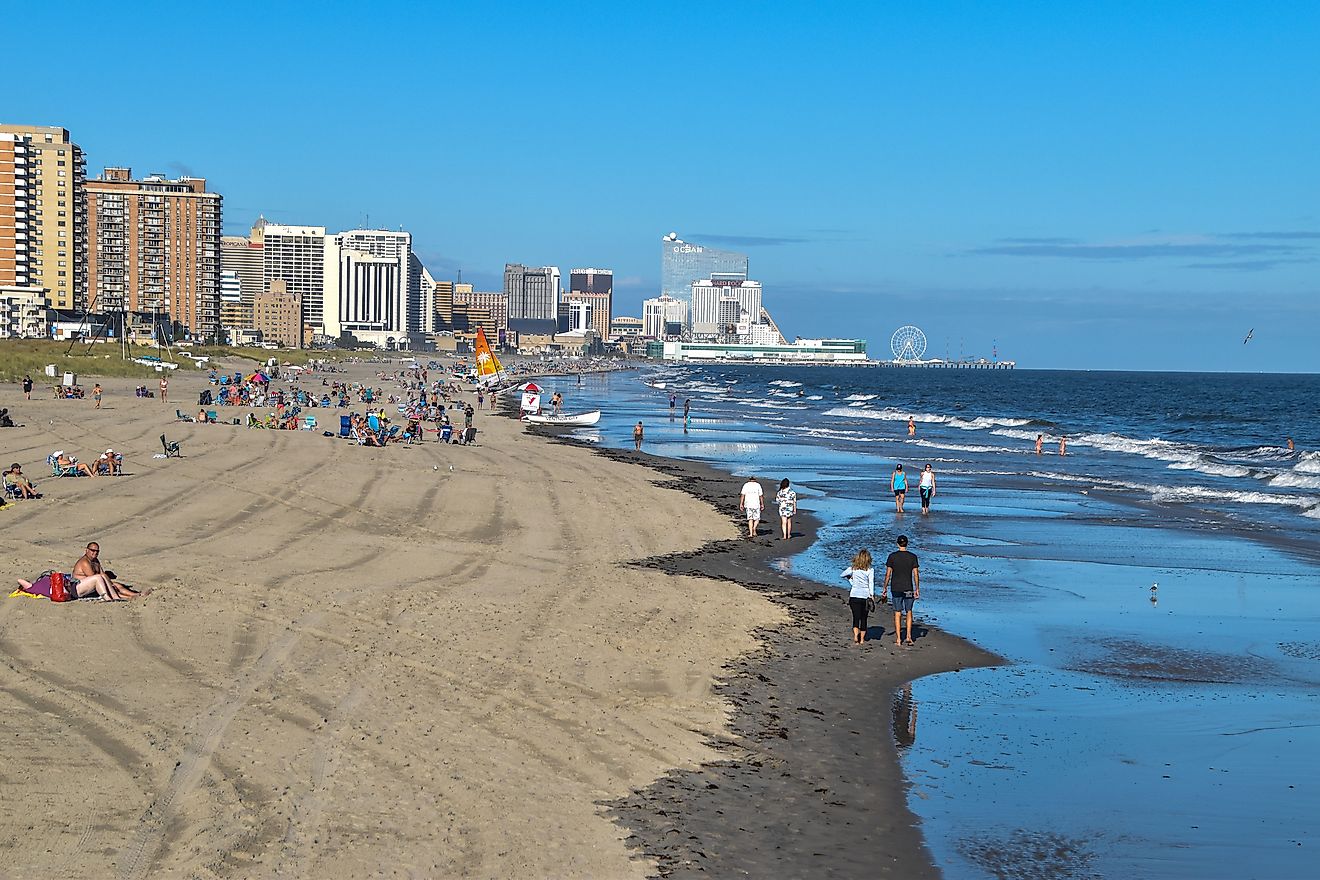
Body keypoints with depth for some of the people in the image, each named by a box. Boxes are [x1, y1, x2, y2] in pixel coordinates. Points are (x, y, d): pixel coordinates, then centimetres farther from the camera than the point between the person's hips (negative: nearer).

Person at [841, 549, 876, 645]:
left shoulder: (853, 568, 2)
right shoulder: (870, 570, -4)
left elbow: (842, 575, 12)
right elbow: (871, 583, -11)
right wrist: (872, 596, -12)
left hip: (854, 595, 1)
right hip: (866, 596, -1)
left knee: (856, 618, -1)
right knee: (863, 618, 13)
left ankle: (856, 635, -23)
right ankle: (862, 639, 18)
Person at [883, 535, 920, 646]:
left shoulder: (892, 556, -4)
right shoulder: (913, 557, -2)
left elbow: (888, 574, -3)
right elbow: (916, 574, -2)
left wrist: (885, 588, 6)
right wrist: (917, 589, 5)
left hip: (896, 588, 0)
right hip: (909, 588, 0)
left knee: (897, 613, 4)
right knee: (909, 612, 13)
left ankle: (898, 639, 5)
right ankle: (909, 636, 6)